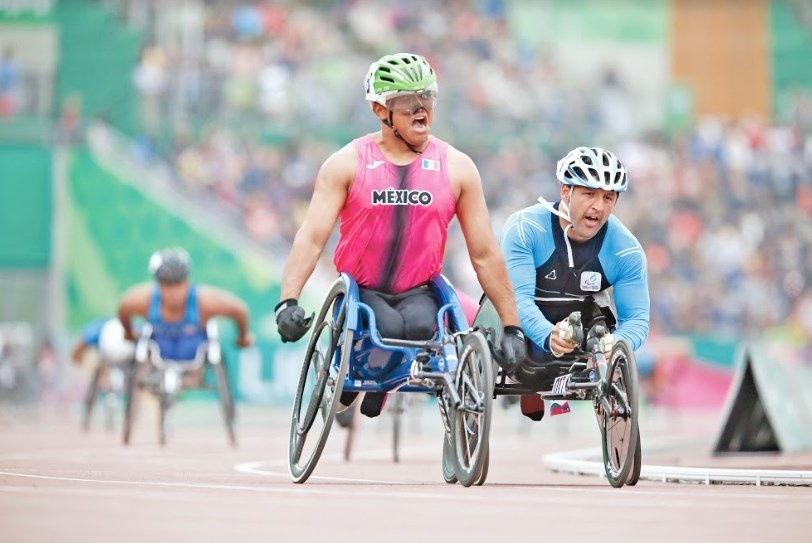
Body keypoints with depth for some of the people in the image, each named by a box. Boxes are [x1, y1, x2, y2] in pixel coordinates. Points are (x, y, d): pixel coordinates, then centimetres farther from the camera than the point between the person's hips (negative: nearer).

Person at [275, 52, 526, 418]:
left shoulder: (457, 168, 0)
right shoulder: (347, 164, -4)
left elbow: (485, 254, 3)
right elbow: (311, 238, -11)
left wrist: (512, 327, 1)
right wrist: (288, 301, -27)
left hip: (418, 294, 2)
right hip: (359, 292, -2)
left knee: (420, 327, -32)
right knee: (387, 329, -33)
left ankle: (378, 391, -1)